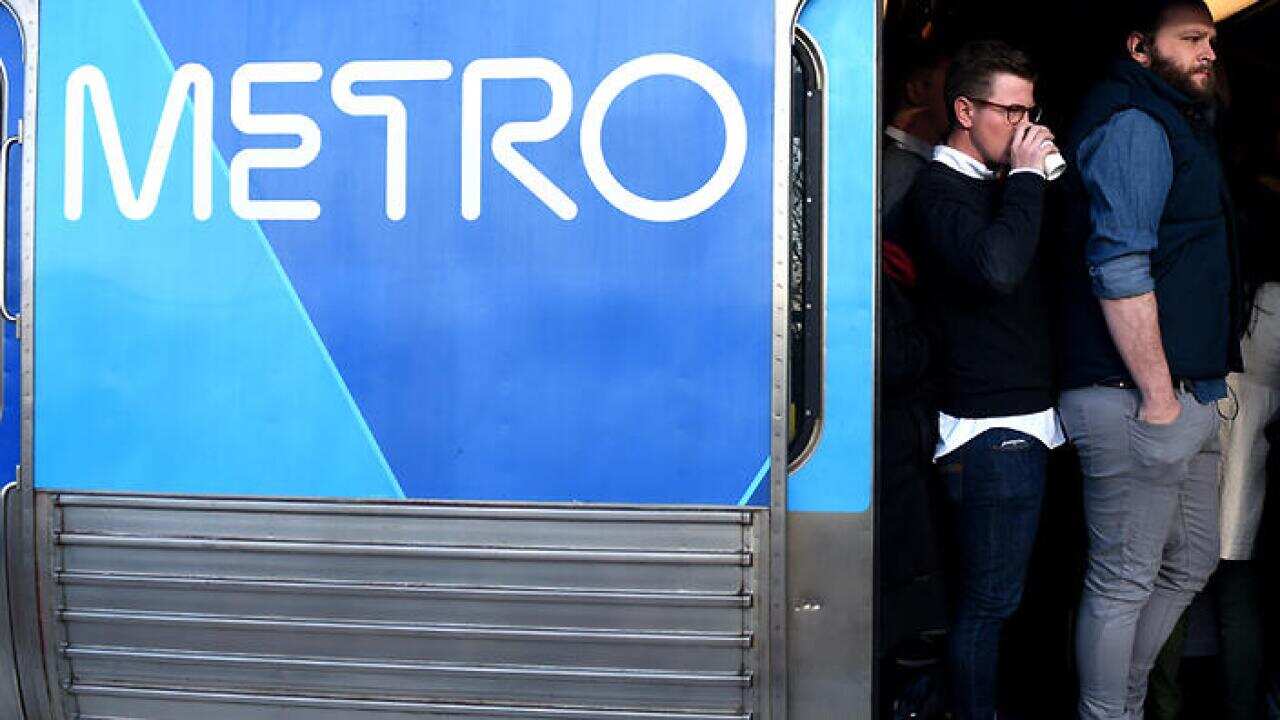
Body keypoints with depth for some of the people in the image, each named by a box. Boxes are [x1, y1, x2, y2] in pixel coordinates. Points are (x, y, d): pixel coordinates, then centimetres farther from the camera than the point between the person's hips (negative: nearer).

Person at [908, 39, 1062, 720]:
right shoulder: (939, 188, -11)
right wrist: (1026, 177, -19)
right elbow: (997, 267, -30)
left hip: (1024, 420, 9)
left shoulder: (994, 185, 17)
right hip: (990, 427, -9)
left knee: (995, 594, 16)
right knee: (988, 600, -3)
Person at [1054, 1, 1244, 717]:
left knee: (1192, 561, 19)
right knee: (1124, 583, -1)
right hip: (1136, 397, -11)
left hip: (1182, 396, 11)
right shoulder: (1133, 124, -12)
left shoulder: (1178, 121, 20)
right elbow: (1119, 269, -21)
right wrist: (1157, 395, -21)